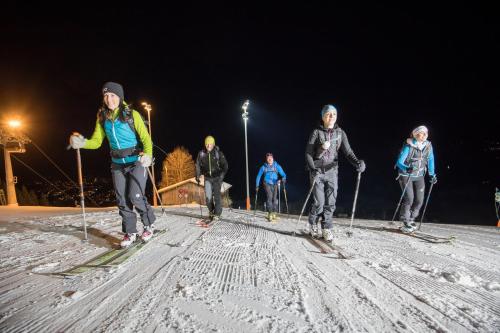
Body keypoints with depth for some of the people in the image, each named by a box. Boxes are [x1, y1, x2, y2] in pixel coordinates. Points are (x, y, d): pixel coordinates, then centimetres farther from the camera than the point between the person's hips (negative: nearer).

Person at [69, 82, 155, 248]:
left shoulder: (132, 115, -8)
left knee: (135, 197, -10)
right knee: (122, 200, 6)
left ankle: (149, 224, 15)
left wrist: (147, 155, -28)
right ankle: (130, 233, 20)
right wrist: (82, 143, -16)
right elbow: (96, 142, 5)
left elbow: (145, 138, -10)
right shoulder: (102, 118, 5)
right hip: (117, 164, 5)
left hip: (136, 162, -5)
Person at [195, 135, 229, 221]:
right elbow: (198, 165, 8)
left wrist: (222, 176, -16)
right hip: (207, 178, 2)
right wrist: (198, 176, 2)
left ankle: (217, 214, 8)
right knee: (208, 197, -3)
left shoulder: (218, 153, -10)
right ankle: (211, 211, 23)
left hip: (217, 178, -2)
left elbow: (225, 165, -7)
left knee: (217, 196, -4)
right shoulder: (201, 153, -3)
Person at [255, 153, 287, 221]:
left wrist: (283, 178, -21)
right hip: (267, 184, -1)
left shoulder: (277, 166, 4)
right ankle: (270, 214, -11)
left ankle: (274, 214, 14)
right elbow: (258, 176, 13)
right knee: (270, 197, -17)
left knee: (275, 198, -1)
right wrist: (257, 186, 11)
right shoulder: (263, 167, 4)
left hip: (275, 184, 2)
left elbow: (283, 174, 2)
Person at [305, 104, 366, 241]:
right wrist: (313, 169, -16)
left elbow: (348, 152, -2)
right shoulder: (316, 132, -2)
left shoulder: (340, 133, 6)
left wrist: (357, 162, -20)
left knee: (330, 202, -1)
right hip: (317, 171, -3)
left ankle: (327, 228, 12)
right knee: (319, 202, -4)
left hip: (332, 171, 3)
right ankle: (313, 225, 18)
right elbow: (308, 153, -4)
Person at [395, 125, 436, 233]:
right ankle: (405, 221, -2)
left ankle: (410, 220, 21)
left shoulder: (428, 146, -2)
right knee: (409, 198, -15)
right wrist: (407, 168, -39)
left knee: (419, 200, 2)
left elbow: (430, 160, 12)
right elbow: (399, 162, -19)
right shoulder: (408, 146, -18)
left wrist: (432, 174, 14)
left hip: (419, 176, 5)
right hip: (406, 175, -5)